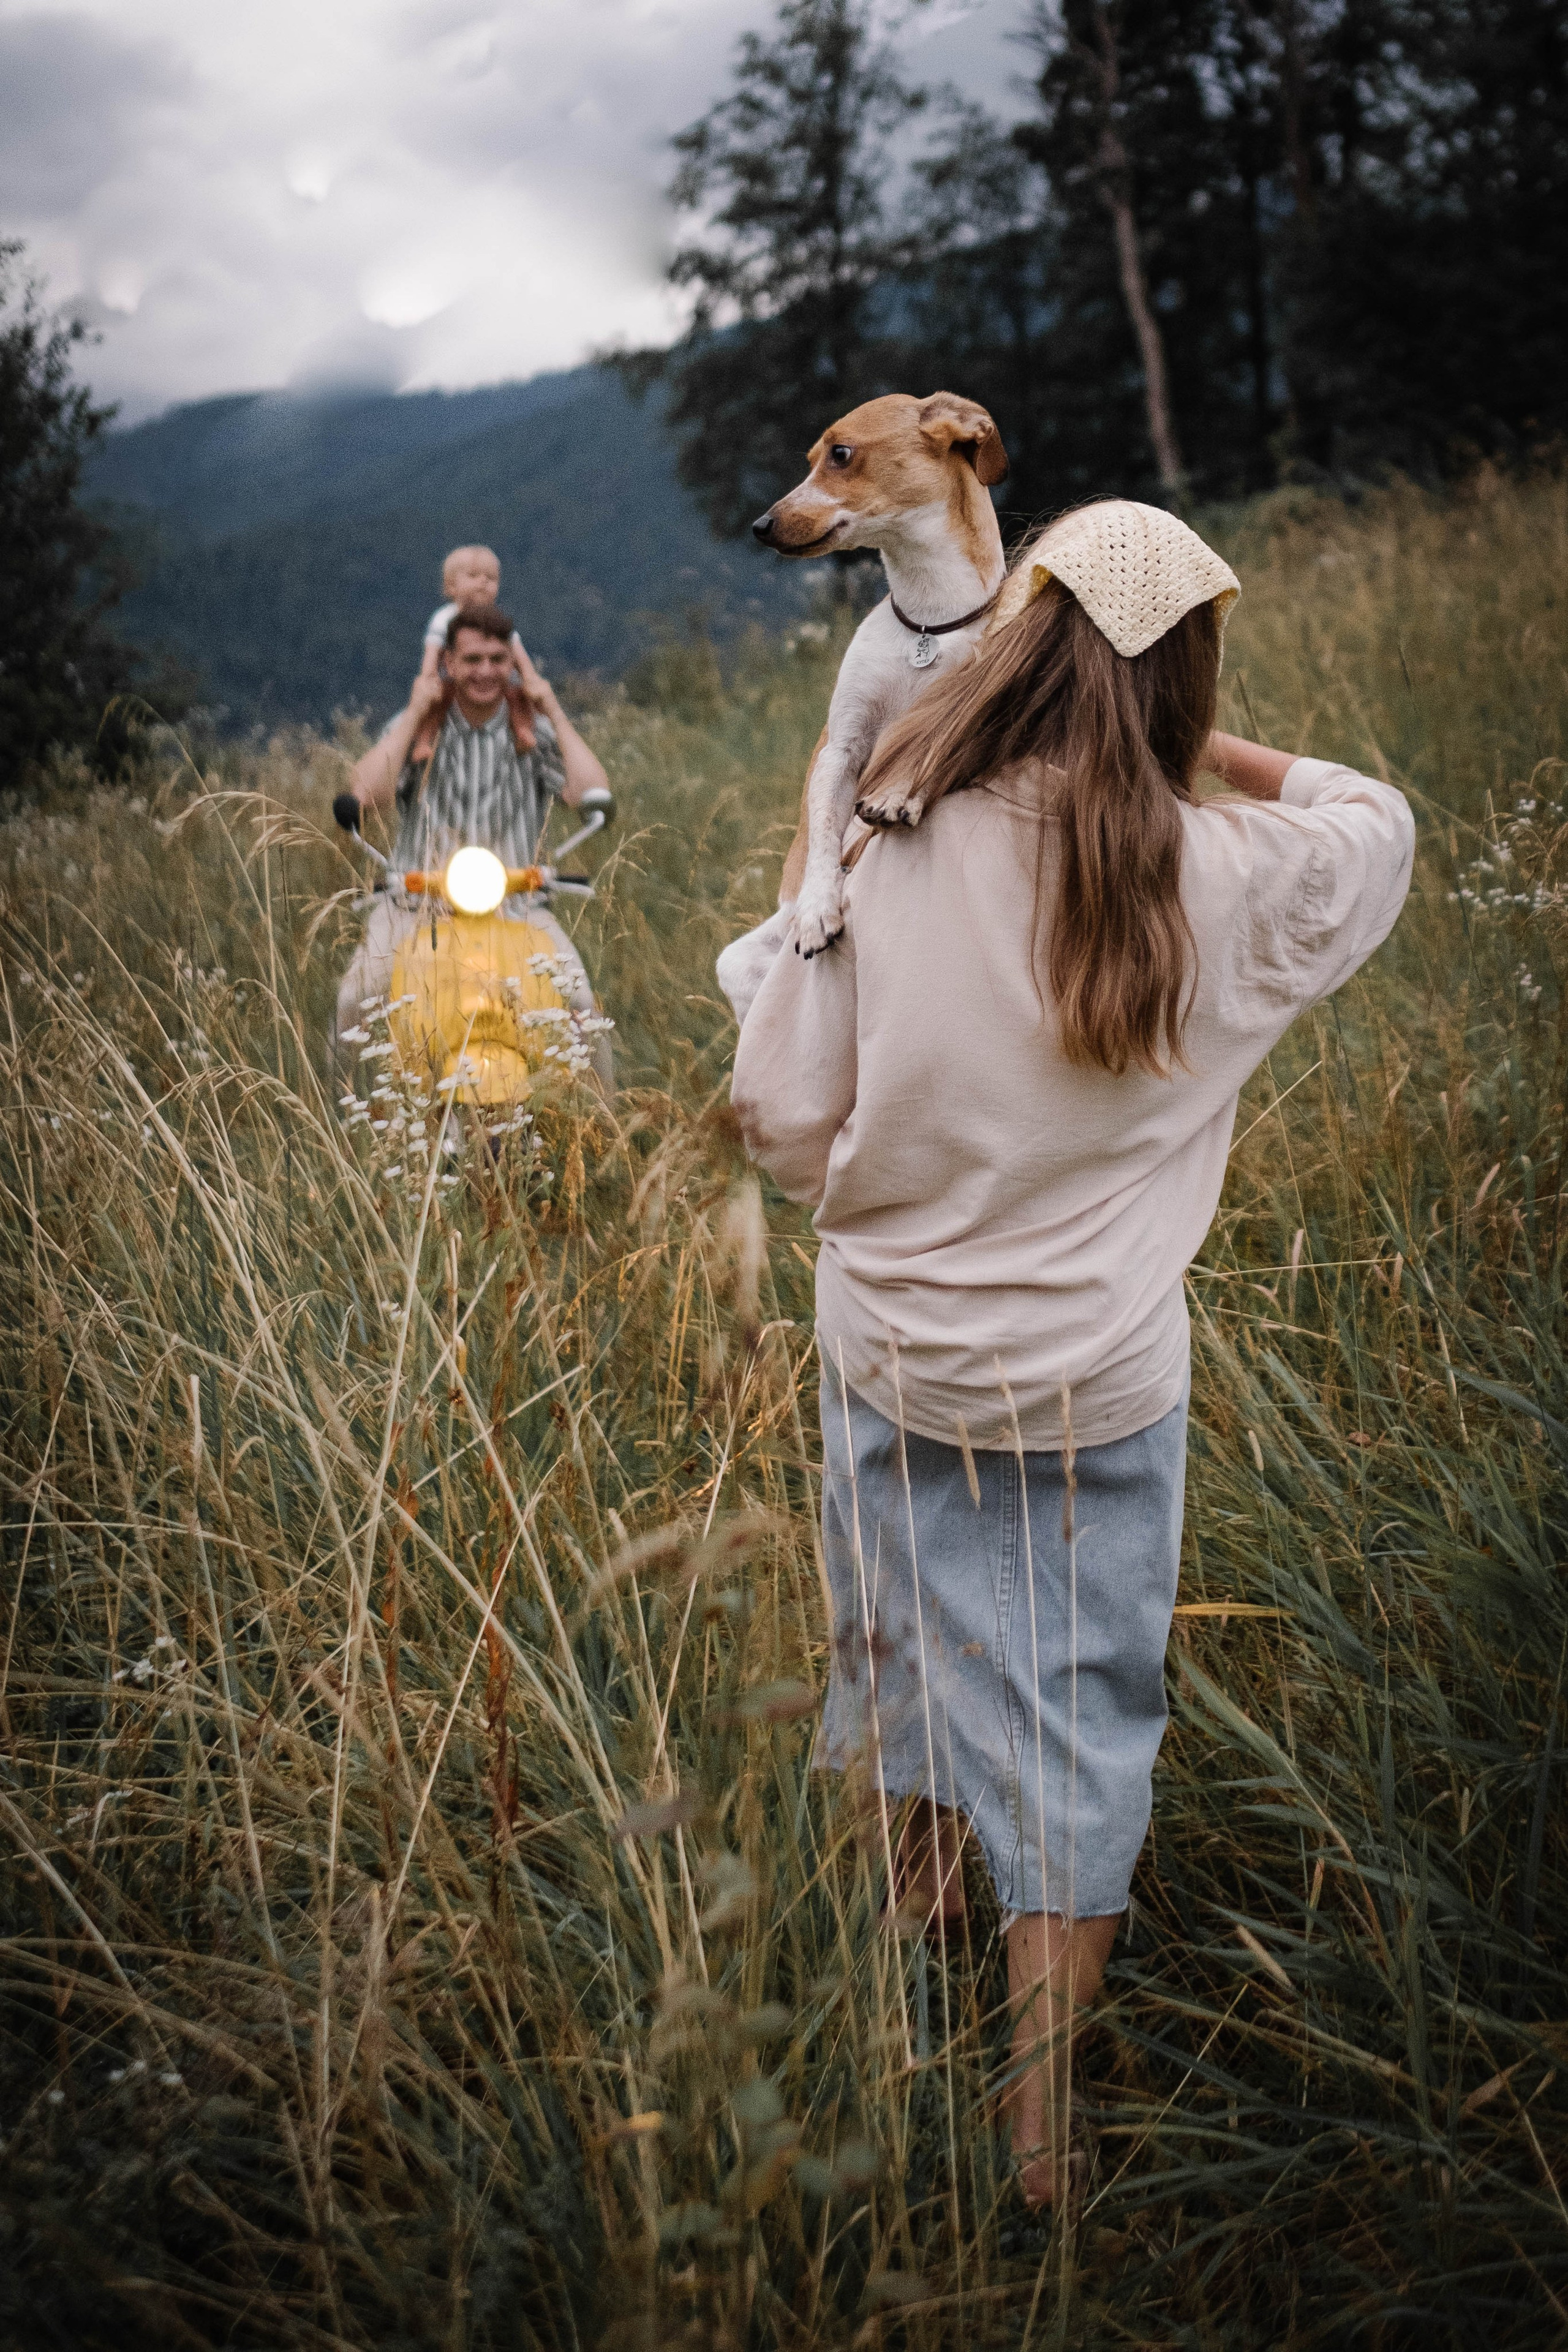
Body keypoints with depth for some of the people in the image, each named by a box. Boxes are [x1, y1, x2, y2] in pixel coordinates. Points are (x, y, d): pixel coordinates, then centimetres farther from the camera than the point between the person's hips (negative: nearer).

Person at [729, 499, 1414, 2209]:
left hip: (891, 1350, 2)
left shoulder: (887, 854, -12)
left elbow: (784, 1113, -6)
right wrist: (1198, 741, 8)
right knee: (1078, 1721, 11)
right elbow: (1378, 824, 10)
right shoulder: (1223, 883, -13)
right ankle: (1037, 2105, 23)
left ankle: (923, 1877, 52)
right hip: (1097, 1385, -2)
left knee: (921, 1648, 25)